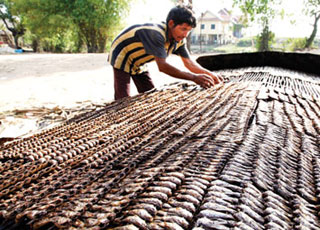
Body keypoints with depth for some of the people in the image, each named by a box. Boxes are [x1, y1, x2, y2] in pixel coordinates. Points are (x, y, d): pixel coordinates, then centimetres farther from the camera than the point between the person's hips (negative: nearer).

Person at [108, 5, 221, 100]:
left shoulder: (180, 40, -10)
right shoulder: (156, 34, -36)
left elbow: (189, 63, -5)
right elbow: (162, 66, -42)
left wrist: (209, 74, -20)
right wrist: (194, 77, -44)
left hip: (138, 64, 8)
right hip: (122, 57, -8)